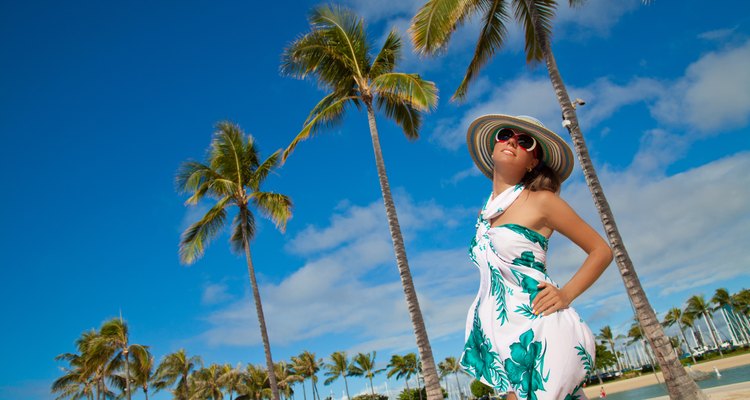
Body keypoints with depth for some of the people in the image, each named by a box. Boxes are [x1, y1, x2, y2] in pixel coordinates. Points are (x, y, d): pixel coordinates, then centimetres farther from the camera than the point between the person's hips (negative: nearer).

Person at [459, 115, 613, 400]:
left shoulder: (540, 200, -4)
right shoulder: (485, 212, 13)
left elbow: (601, 250, 1)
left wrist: (566, 294, -10)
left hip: (538, 331, -6)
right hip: (502, 337, 6)